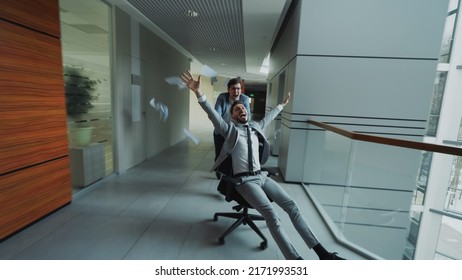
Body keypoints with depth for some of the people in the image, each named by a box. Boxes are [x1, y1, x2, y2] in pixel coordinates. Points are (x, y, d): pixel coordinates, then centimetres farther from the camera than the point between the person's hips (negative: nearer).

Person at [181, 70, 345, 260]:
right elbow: (213, 114, -12)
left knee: (291, 205, -6)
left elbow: (268, 117, 35)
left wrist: (282, 104, 46)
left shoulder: (255, 127, 18)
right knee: (271, 215, -23)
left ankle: (320, 251, -1)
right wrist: (198, 93, -24)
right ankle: (295, 259, -22)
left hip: (261, 176, 6)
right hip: (244, 180, -5)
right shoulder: (230, 129, 2)